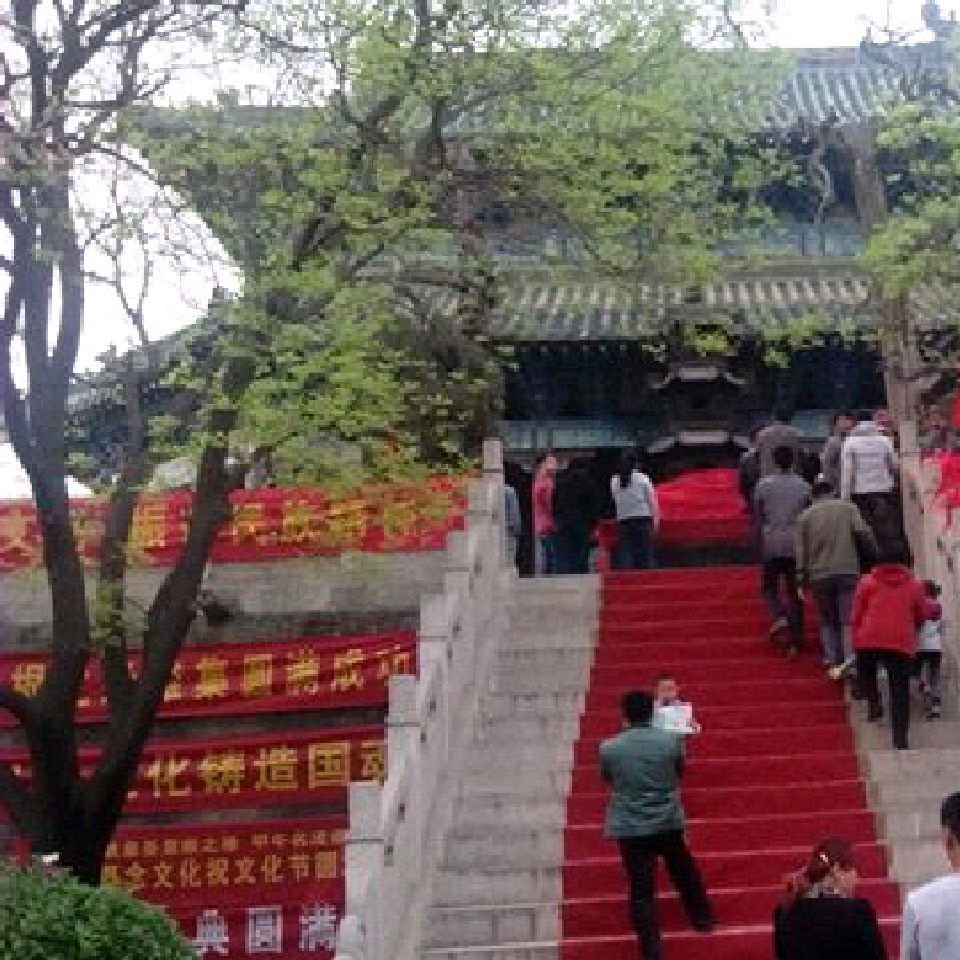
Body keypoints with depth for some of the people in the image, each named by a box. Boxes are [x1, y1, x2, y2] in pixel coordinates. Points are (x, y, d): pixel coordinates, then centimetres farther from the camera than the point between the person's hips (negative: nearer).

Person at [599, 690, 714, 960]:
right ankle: (703, 918, 44)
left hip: (630, 828, -2)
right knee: (685, 873, 26)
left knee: (641, 892, 3)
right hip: (668, 823, 2)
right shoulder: (671, 740, -9)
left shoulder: (608, 748, -10)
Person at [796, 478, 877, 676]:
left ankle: (832, 661, 0)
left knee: (827, 621, 10)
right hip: (847, 571, -1)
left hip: (819, 575, 1)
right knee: (848, 618, -3)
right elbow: (863, 533, -5)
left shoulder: (805, 516, 10)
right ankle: (849, 656, -23)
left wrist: (801, 578, 8)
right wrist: (874, 553, 6)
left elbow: (801, 551, 6)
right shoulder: (848, 508, 8)